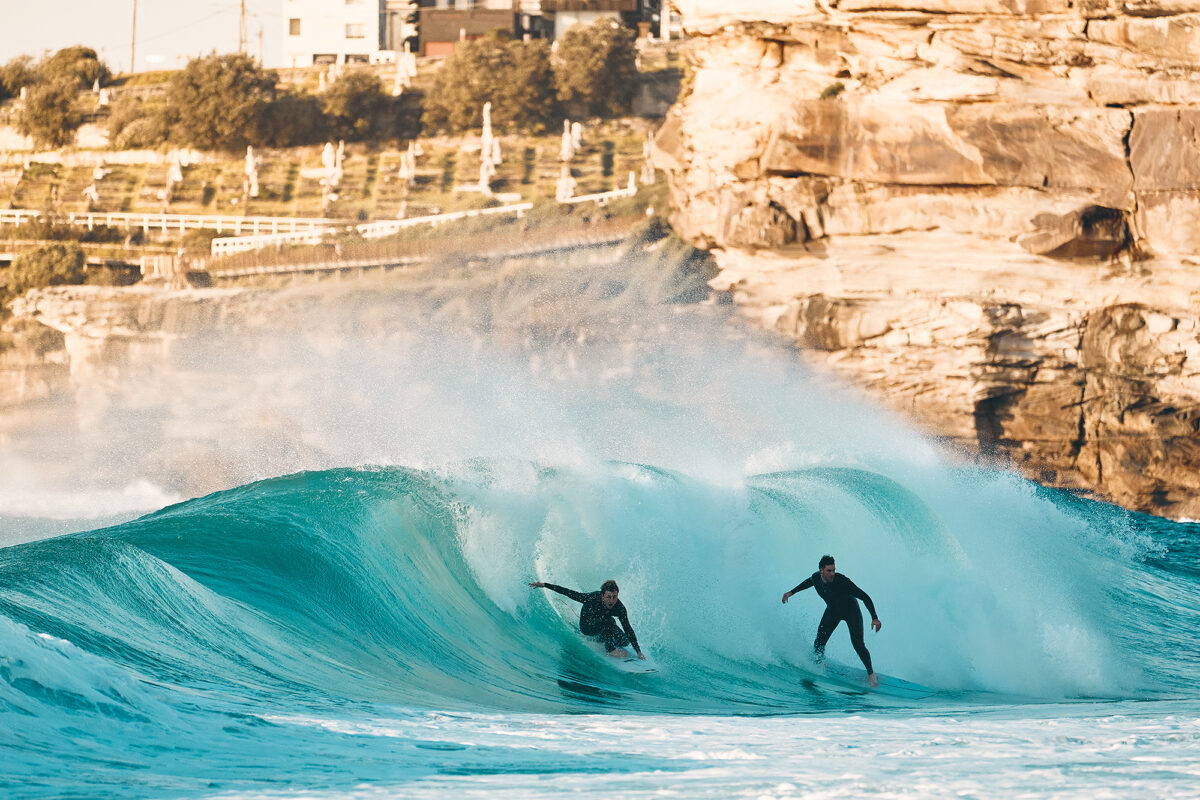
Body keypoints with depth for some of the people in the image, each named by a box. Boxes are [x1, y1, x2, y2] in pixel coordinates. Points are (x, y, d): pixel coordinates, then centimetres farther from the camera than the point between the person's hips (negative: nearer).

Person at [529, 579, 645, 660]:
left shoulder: (619, 608, -24)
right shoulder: (592, 598, -33)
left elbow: (628, 629, -19)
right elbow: (568, 592, -25)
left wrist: (638, 652, -22)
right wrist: (544, 585, -25)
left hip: (601, 626, 4)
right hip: (586, 626, -4)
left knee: (624, 640, -13)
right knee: (609, 620, -32)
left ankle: (599, 639, 11)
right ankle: (609, 649, -14)